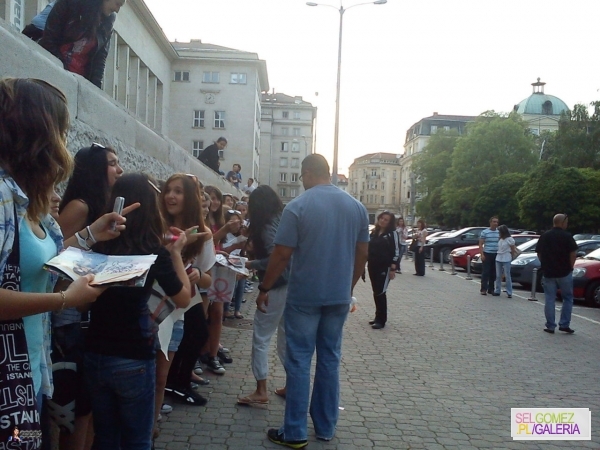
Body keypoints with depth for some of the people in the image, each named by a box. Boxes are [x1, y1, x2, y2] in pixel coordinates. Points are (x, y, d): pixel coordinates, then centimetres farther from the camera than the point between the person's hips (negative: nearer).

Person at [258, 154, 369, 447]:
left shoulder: (297, 206, -12)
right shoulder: (356, 207, 3)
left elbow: (282, 255, -12)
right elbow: (362, 253, 7)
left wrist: (265, 288, -1)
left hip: (304, 295, -4)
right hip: (339, 296, 5)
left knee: (299, 361, 4)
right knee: (330, 359, 14)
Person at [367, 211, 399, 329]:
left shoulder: (392, 233, -5)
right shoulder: (374, 232, 12)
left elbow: (395, 252, -9)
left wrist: (393, 268, -15)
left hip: (384, 267, -6)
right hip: (373, 266, 6)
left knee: (380, 293, -8)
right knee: (376, 292, 10)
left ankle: (381, 320, 0)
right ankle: (378, 317, 20)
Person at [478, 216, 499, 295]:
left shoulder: (499, 232, 9)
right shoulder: (484, 232, -2)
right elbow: (480, 244, -2)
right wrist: (482, 254, -12)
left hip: (496, 255, 4)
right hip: (487, 254, -4)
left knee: (494, 273, 7)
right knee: (485, 272, -4)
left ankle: (491, 289, 16)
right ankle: (483, 289, -1)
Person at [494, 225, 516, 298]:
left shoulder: (510, 240, -7)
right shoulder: (500, 239, 11)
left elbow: (513, 250, -2)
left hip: (506, 260, -6)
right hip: (498, 259, 6)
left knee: (507, 276, -3)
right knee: (498, 276, 8)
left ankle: (509, 293, 1)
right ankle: (497, 291, 13)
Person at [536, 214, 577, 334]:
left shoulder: (544, 236, 5)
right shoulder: (567, 236, -7)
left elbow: (539, 253, 8)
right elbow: (573, 253, -12)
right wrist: (570, 267, 1)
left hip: (548, 272, 3)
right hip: (564, 272, -3)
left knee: (549, 299, 7)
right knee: (567, 298, 11)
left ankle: (550, 326, 7)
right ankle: (564, 324, 6)